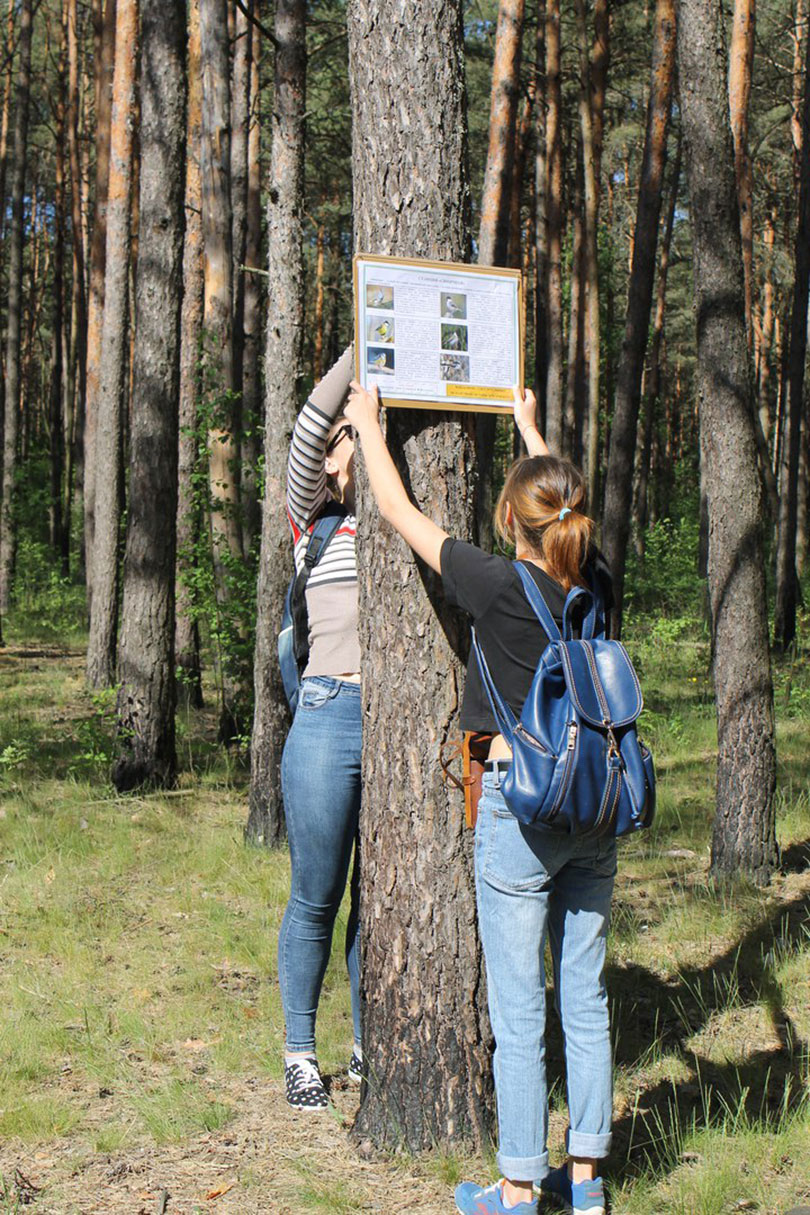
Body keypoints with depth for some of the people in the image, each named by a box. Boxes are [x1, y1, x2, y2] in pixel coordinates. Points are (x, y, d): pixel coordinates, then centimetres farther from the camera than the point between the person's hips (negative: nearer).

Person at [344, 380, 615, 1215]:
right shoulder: (593, 584, 0)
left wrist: (369, 427, 14)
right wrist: (530, 429, 38)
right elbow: (563, 505, 22)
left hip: (521, 803, -6)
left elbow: (399, 512, -1)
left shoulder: (498, 586, -14)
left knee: (518, 1011, 1)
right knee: (585, 998, 12)